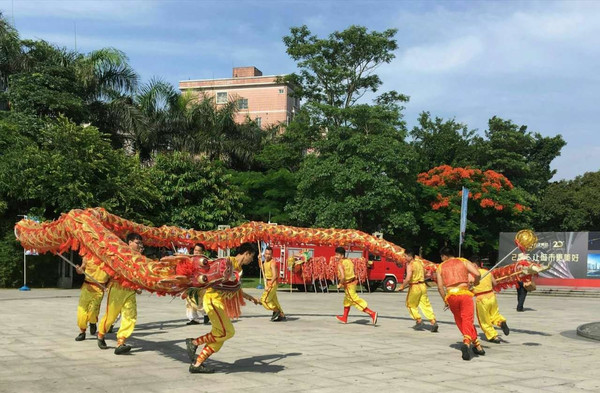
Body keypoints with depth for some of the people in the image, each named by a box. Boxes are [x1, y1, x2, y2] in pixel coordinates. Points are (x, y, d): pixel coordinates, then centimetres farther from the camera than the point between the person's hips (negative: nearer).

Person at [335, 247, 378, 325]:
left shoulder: (340, 264, -21)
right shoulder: (349, 261, 4)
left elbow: (343, 277, -30)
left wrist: (340, 284, -14)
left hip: (348, 285, -9)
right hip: (353, 282, 9)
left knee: (357, 301, -4)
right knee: (347, 301, 23)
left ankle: (372, 313, -8)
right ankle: (344, 318, 36)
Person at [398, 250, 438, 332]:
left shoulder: (410, 265, -16)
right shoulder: (419, 262, 8)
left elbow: (408, 279, -25)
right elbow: (424, 273, 20)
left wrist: (402, 286, -13)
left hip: (414, 287, -7)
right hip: (423, 286, 7)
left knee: (411, 305, 13)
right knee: (426, 305, 7)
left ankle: (419, 321, 10)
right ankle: (433, 322, -3)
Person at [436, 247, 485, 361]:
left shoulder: (440, 267, 14)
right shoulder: (463, 262, 12)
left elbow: (440, 286, 6)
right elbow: (477, 274, -3)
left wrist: (445, 300, 17)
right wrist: (475, 282, 18)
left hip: (451, 295, 2)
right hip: (464, 293, -1)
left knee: (459, 320, 17)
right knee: (467, 320, -3)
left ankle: (476, 344, 22)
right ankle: (466, 342, -28)